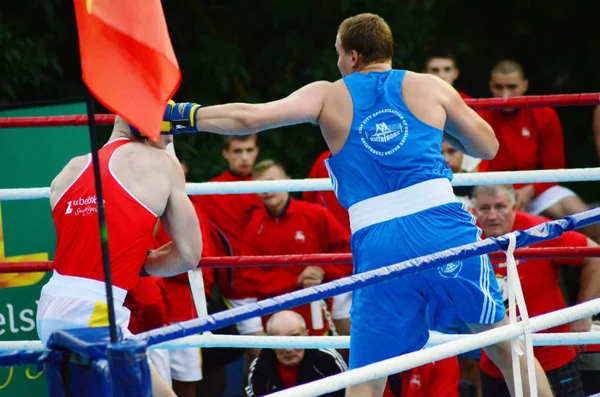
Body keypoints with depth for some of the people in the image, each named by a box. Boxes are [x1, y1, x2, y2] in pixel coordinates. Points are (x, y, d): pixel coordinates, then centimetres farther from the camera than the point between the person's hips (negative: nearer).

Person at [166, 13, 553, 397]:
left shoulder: (329, 96, 13)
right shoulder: (431, 87, 14)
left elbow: (249, 117, 4)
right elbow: (488, 147, 21)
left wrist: (183, 116, 14)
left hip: (377, 244, 0)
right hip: (443, 227, 0)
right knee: (504, 342, 12)